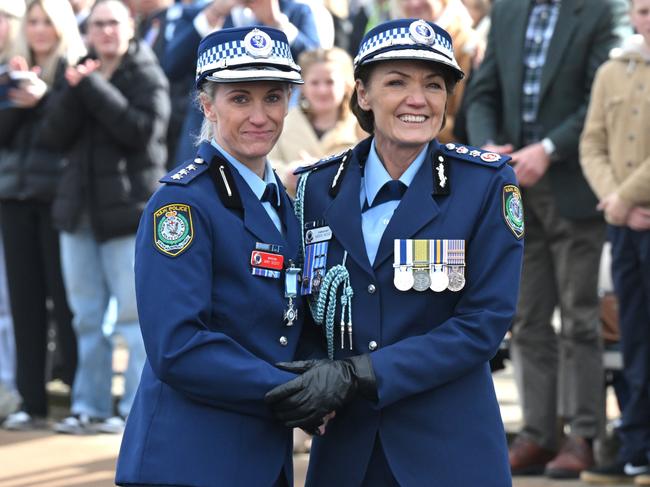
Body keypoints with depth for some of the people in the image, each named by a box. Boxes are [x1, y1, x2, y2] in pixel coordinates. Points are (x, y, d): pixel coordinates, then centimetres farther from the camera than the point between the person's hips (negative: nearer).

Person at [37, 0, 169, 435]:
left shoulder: (147, 76, -2)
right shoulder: (82, 74, 14)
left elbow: (145, 130, -18)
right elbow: (55, 137, 2)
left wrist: (95, 88, -16)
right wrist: (76, 90, -12)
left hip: (128, 210, -6)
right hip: (80, 210, 6)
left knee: (133, 314, -6)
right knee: (87, 317, 10)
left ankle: (137, 409, -2)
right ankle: (89, 406, 16)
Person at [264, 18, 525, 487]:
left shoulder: (488, 183, -6)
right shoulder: (320, 185, 3)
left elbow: (485, 321, -12)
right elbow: (305, 308, 10)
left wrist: (357, 376, -18)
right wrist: (320, 375, -13)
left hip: (450, 448, -2)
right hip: (344, 448, 3)